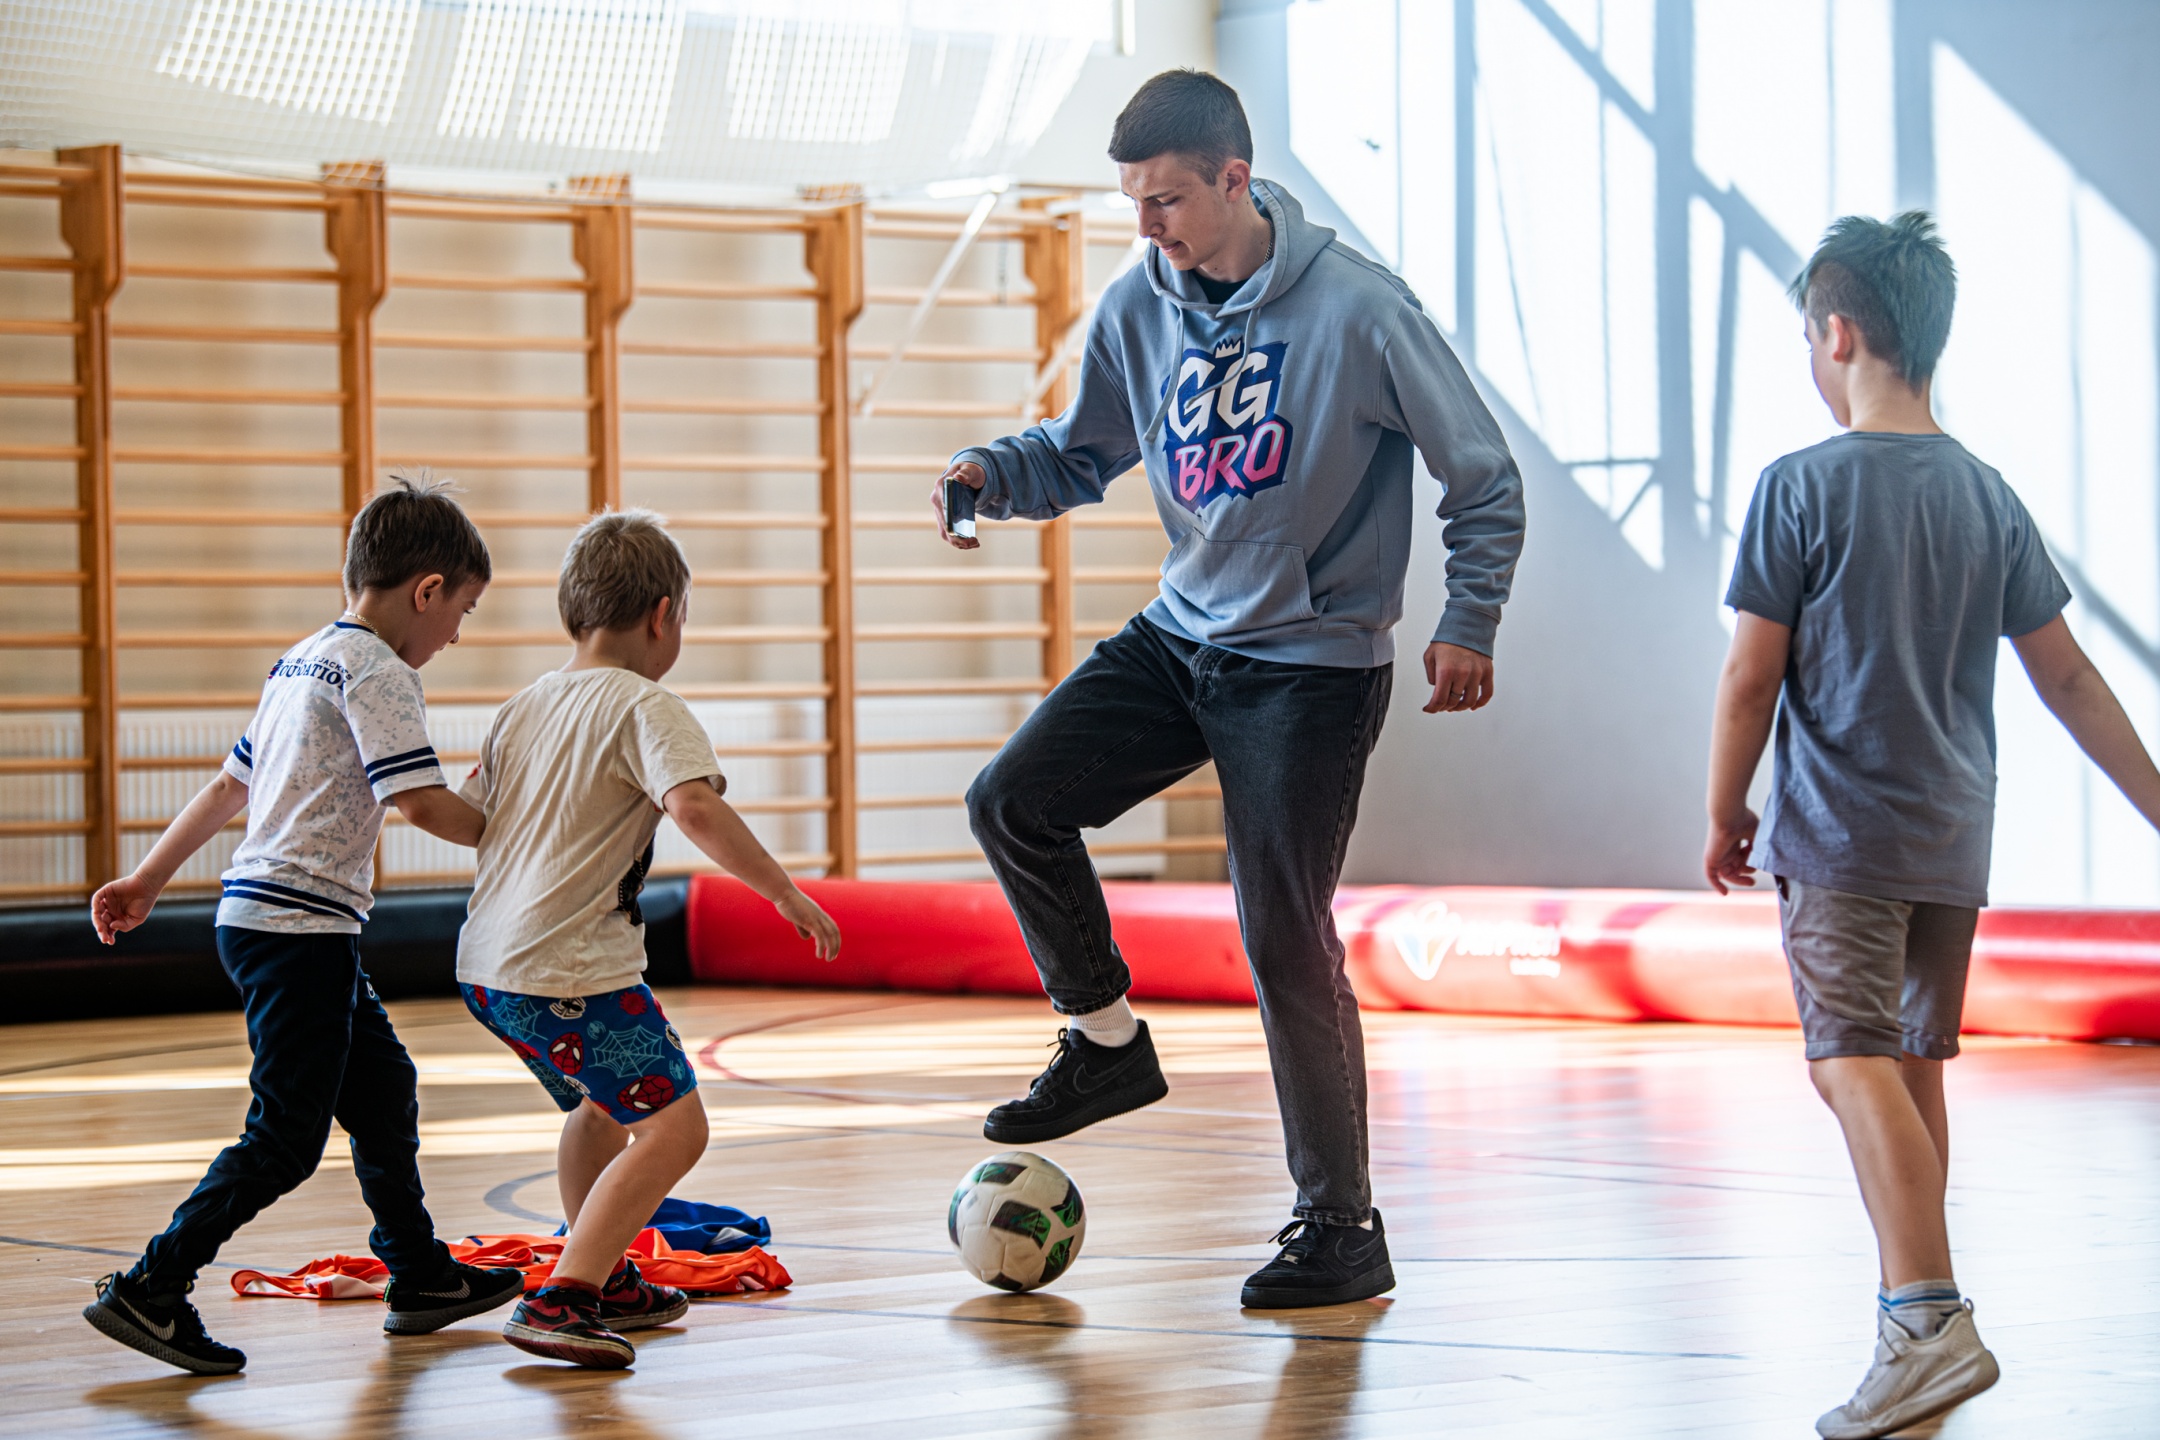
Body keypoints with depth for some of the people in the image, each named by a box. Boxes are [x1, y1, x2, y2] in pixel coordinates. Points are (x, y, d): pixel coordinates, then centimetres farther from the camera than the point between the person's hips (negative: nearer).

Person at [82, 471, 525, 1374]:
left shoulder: (301, 661, 18)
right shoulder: (377, 673, -11)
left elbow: (230, 785, 23)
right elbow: (420, 803, -19)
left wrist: (146, 881, 25)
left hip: (257, 918, 10)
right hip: (299, 929, -10)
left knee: (383, 1087, 19)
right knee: (285, 1138, -8)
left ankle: (419, 1275, 30)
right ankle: (150, 1291, -8)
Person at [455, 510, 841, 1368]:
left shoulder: (523, 707, 14)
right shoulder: (646, 707, -10)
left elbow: (466, 817, 23)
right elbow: (696, 806, -26)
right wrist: (785, 893, -20)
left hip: (487, 965, 9)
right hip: (572, 972, -9)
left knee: (601, 1103, 30)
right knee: (672, 1124, -9)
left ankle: (607, 1282, 41)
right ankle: (558, 1303, -18)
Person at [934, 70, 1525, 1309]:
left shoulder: (1356, 310, -17)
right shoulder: (1140, 307, -1)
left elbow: (1485, 477, -7)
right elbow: (1083, 457, 13)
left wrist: (1468, 625, -10)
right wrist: (997, 471, -8)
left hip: (1315, 663, -6)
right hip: (1182, 637, 6)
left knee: (1285, 936, -7)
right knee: (1013, 802, -8)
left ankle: (1343, 1228, 5)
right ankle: (1109, 1040, 13)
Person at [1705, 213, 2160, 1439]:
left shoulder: (1802, 487, -9)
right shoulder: (1989, 496, 7)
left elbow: (1753, 675, -8)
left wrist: (1724, 817, 3)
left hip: (1839, 831, -6)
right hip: (1954, 834, 6)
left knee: (1855, 1061, -13)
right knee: (1917, 1065, 16)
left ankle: (1930, 1321, -27)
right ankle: (1910, 1304, 26)